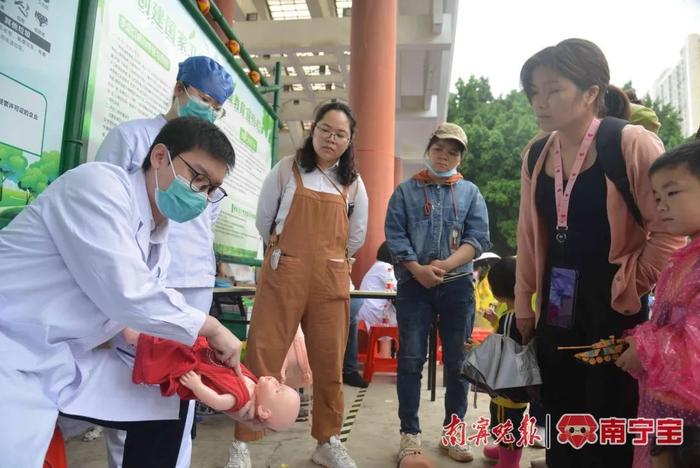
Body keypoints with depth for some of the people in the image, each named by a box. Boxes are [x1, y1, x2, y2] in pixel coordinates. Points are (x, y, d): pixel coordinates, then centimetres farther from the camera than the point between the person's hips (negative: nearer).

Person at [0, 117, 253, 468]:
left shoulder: (157, 243, 8)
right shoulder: (99, 183, -17)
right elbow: (125, 294, -27)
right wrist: (209, 327, -14)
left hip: (63, 361, 9)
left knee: (167, 406, 9)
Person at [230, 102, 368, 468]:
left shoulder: (353, 183, 12)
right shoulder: (287, 169, 4)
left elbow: (357, 234, 20)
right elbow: (263, 219, 10)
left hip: (331, 279, 3)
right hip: (284, 273, -2)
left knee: (329, 363, 7)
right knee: (263, 357, -2)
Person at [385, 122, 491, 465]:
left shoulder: (470, 192, 10)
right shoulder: (406, 190, 7)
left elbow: (479, 238, 0)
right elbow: (394, 234, -1)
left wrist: (446, 265, -14)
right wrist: (418, 269, -14)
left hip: (457, 285, 2)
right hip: (414, 284, -1)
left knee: (457, 361, 7)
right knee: (411, 358, 1)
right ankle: (410, 433, 13)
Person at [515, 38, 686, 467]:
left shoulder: (633, 144, -12)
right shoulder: (536, 155, 5)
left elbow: (670, 231, -12)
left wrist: (631, 290, -7)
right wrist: (524, 305, 12)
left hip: (613, 313, -5)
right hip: (555, 314, 5)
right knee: (562, 432, 17)